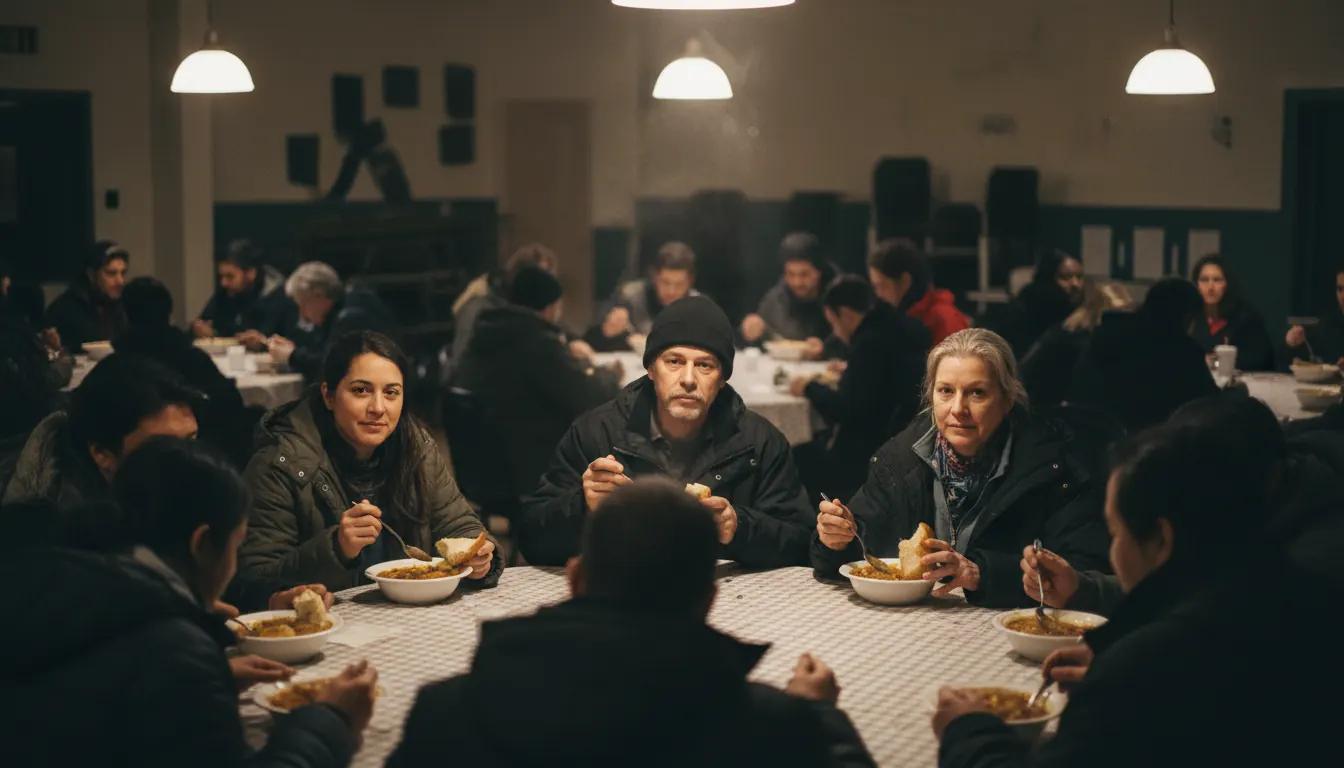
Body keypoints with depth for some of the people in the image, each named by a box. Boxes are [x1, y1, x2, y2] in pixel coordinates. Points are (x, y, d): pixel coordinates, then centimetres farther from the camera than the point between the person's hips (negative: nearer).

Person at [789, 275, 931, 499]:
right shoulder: (897, 327, 5)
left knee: (797, 460, -1)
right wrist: (849, 371, 19)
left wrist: (810, 388, -5)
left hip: (872, 454, -9)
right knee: (810, 447, 18)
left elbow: (846, 410, -20)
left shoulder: (872, 341, -22)